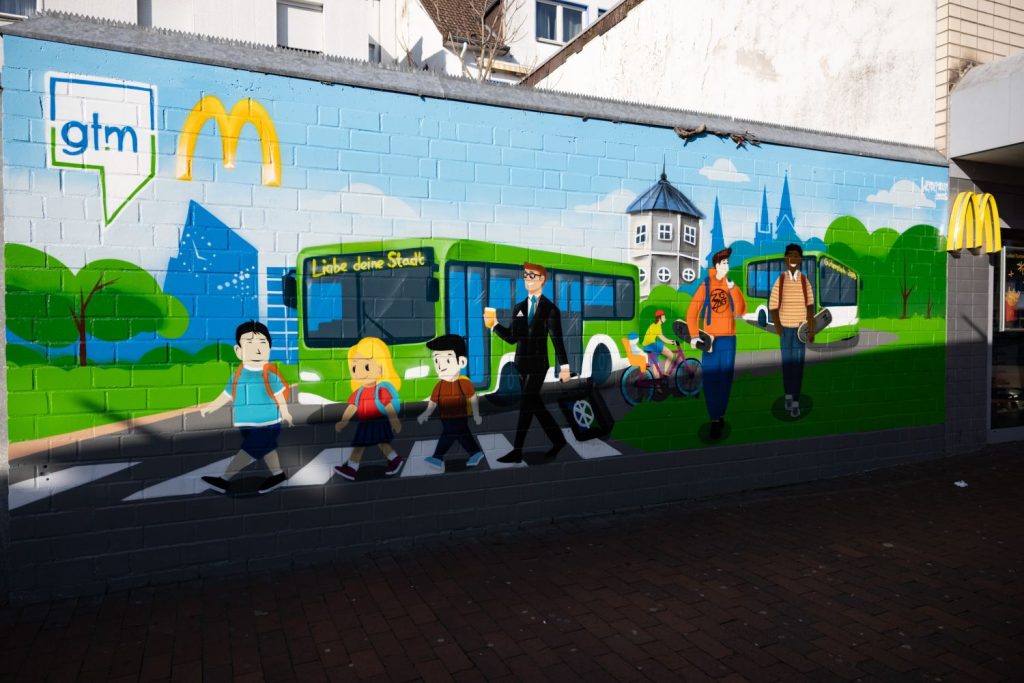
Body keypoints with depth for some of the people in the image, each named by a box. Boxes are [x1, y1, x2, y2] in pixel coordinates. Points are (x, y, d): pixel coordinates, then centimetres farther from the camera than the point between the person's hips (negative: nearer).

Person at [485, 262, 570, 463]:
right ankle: (558, 439, 26)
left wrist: (564, 366, -7)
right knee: (535, 404, 11)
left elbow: (557, 339, -4)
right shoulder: (519, 308, 11)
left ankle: (517, 451, -2)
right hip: (521, 362, 6)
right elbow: (512, 338, 7)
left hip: (538, 363, -6)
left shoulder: (550, 309, -3)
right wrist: (494, 325, -5)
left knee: (526, 406, -7)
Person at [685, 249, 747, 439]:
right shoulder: (705, 286, -2)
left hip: (729, 338, 3)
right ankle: (715, 420, 2)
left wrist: (732, 288, -15)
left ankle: (720, 416, 20)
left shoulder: (732, 286, 6)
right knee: (710, 379, -4)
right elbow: (692, 312, -5)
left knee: (725, 379, 7)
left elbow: (740, 311, -6)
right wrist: (693, 335, -14)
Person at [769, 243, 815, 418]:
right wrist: (777, 327, -12)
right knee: (786, 362, 9)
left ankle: (795, 403, 3)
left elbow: (810, 306, 1)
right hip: (785, 328, 0)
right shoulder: (779, 281, -5)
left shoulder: (805, 282, -2)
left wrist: (811, 329, -5)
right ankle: (788, 395, 29)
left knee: (798, 364, 0)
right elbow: (773, 306, -3)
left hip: (800, 328, 0)